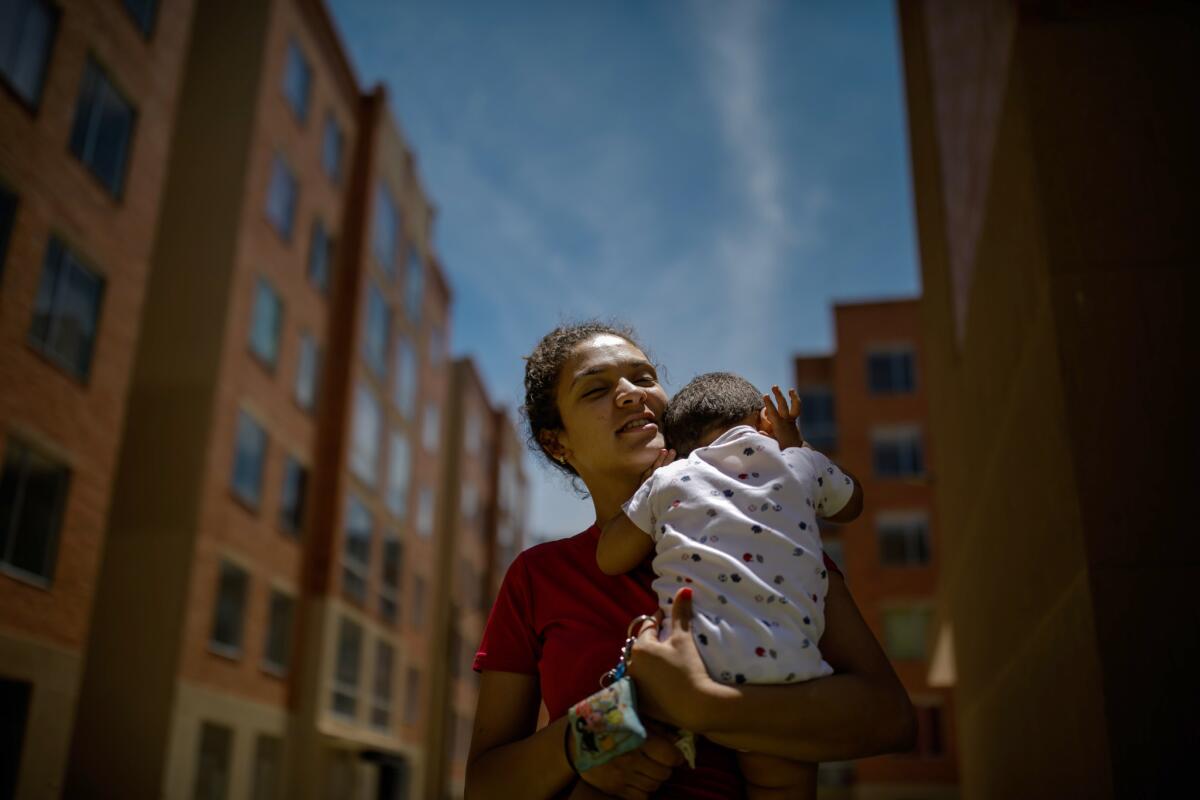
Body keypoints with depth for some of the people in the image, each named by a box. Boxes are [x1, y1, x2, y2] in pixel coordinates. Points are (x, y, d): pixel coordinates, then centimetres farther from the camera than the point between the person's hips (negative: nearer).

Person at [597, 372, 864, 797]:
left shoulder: (669, 479, 18)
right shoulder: (803, 464, 21)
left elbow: (609, 558, 23)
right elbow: (851, 502, 43)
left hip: (687, 667, 0)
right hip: (783, 664, 0)